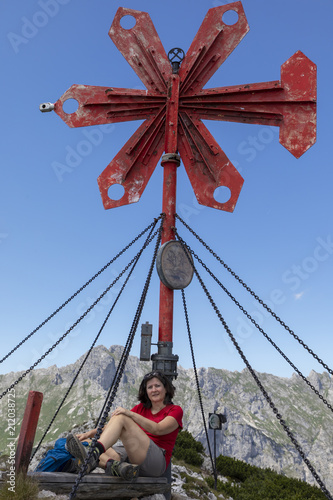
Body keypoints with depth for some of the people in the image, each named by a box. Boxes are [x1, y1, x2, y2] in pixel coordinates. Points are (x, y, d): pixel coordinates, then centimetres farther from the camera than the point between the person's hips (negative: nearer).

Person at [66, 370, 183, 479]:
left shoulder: (175, 410, 3)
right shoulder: (141, 408, 18)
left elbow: (157, 430, -17)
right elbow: (113, 425, 10)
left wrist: (130, 414, -25)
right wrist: (91, 433, -6)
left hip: (157, 463, -6)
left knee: (121, 417, -22)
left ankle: (92, 458, -42)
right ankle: (114, 465, -43)